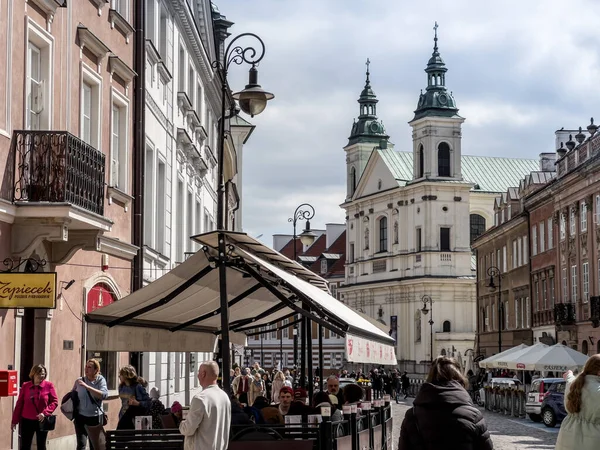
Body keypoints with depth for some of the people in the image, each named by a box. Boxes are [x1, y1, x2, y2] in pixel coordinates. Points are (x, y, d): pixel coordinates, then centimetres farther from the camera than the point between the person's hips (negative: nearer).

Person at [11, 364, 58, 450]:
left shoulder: (49, 385, -4)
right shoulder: (25, 386, 0)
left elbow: (54, 402, -4)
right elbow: (19, 404, 4)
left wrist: (45, 413, -18)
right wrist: (15, 420, 5)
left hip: (42, 421, -1)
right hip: (27, 421, 1)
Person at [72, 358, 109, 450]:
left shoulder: (100, 380, -4)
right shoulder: (79, 381, 2)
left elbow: (104, 395, -21)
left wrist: (87, 386, -26)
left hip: (95, 418, 0)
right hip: (81, 417, 0)